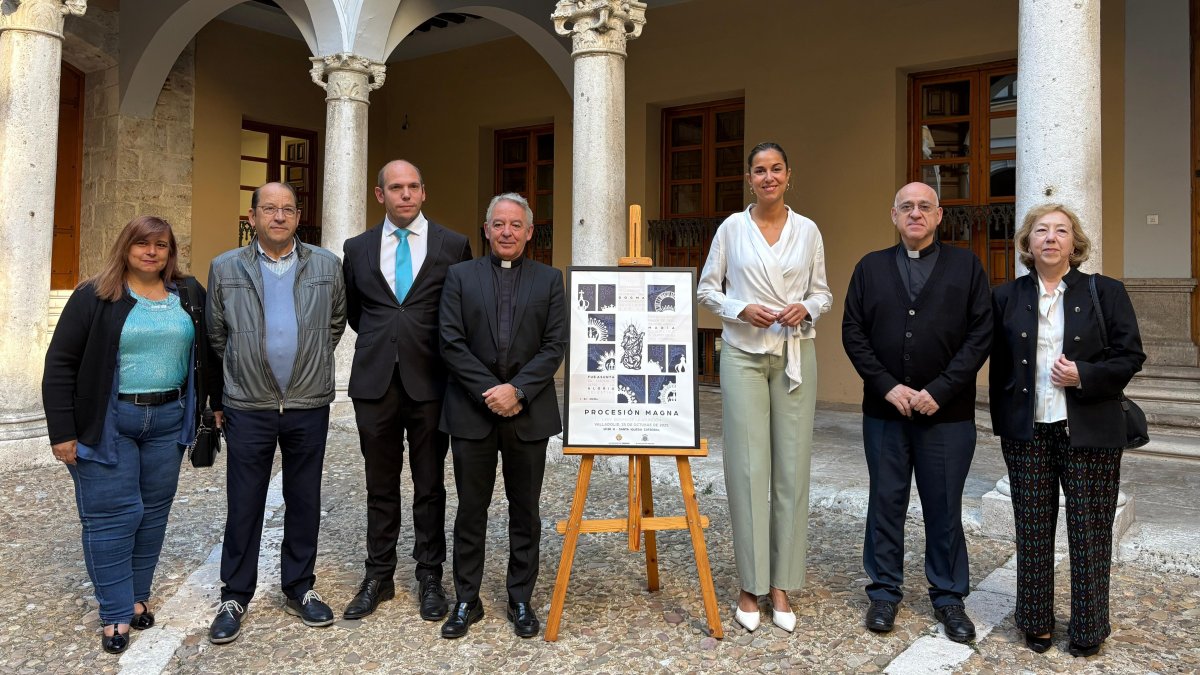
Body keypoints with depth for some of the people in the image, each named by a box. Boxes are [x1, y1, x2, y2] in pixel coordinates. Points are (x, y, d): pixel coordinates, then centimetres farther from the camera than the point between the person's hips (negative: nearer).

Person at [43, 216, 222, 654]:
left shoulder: (189, 294, 6)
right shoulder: (94, 297, -4)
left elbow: (209, 352, 12)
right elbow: (60, 364, -5)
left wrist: (217, 402, 8)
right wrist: (62, 431, -9)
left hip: (169, 419, 3)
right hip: (107, 421, -3)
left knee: (153, 511, 10)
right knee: (111, 515, 0)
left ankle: (137, 597, 25)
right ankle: (116, 614, 12)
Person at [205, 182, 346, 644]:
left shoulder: (327, 267, 2)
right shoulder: (225, 268, 1)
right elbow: (216, 333, 10)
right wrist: (243, 368, 14)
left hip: (309, 406, 1)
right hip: (248, 406, -1)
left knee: (304, 501, 11)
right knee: (243, 504, 6)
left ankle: (299, 588, 25)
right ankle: (235, 597, 21)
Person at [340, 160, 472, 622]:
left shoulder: (453, 246, 0)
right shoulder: (358, 248, 7)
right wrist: (383, 339, 14)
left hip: (430, 381, -2)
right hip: (374, 381, 2)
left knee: (430, 486, 8)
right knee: (380, 486, 11)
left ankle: (430, 577, 22)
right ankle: (378, 576, 24)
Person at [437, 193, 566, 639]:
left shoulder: (549, 280, 6)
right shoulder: (460, 276, 6)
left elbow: (555, 346, -2)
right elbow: (452, 343, -3)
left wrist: (517, 390, -14)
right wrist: (489, 392, -11)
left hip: (529, 413, 1)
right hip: (471, 412, 0)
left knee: (525, 512, 10)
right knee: (470, 511, 8)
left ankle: (521, 601, 23)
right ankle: (466, 601, 21)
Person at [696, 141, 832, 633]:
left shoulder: (808, 231, 7)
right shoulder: (732, 228, 3)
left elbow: (822, 293, 12)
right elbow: (706, 289, 5)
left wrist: (806, 308, -9)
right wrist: (741, 309, -11)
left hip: (796, 355, 2)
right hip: (744, 355, -1)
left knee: (792, 467, 2)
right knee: (748, 467, -3)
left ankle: (782, 586, 14)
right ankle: (750, 585, 9)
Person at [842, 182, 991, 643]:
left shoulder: (966, 266, 4)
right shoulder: (870, 267, 8)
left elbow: (981, 334, -3)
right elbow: (853, 333, 2)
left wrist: (940, 390, -12)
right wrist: (888, 387, -9)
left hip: (947, 413, -1)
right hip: (884, 410, 1)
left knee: (945, 506, 8)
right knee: (886, 502, 9)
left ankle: (949, 596, 23)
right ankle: (884, 592, 22)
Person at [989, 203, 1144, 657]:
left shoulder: (1105, 292, 1)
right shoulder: (1006, 297, 5)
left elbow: (1130, 356, 0)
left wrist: (1084, 376, -17)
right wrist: (1002, 423, 7)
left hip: (1089, 433, -1)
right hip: (1027, 433, 2)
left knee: (1089, 531, 6)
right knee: (1033, 530, 8)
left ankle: (1088, 629, 22)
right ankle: (1036, 623, 23)